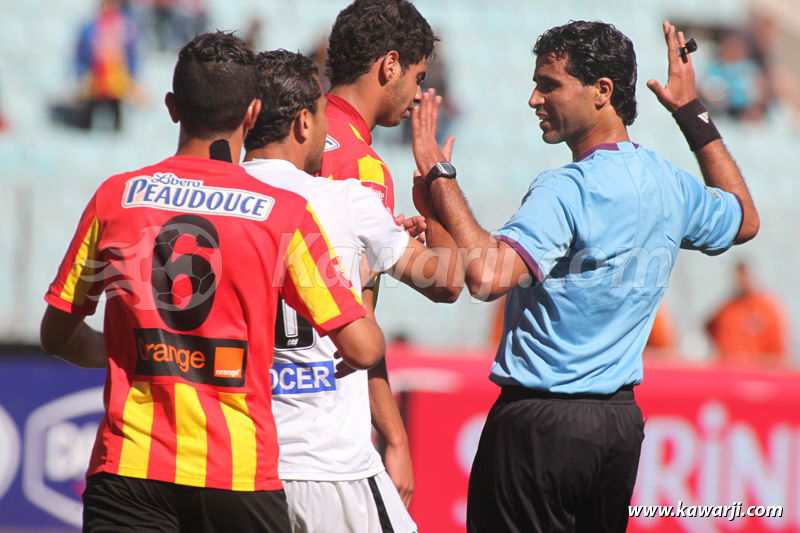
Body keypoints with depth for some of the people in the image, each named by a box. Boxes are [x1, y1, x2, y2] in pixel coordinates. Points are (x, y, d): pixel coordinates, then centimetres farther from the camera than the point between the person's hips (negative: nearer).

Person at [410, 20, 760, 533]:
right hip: (621, 422, 8)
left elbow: (487, 275, -32)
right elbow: (745, 220, 29)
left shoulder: (566, 191, -19)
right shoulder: (671, 185, 6)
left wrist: (438, 176, -24)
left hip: (541, 421, -8)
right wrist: (694, 113, 32)